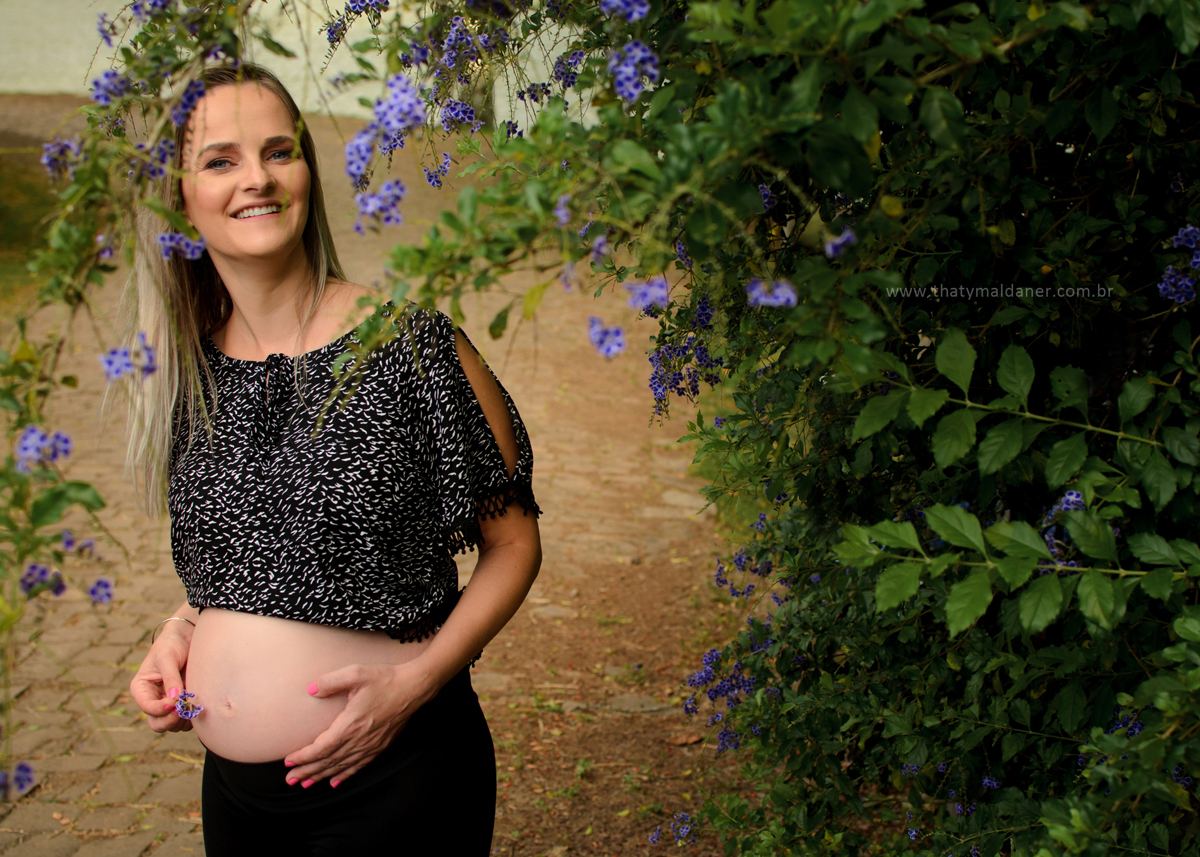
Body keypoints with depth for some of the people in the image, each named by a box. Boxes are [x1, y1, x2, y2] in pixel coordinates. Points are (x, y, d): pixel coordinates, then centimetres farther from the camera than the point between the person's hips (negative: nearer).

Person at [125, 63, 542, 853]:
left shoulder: (408, 340, -13)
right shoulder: (185, 364, 2)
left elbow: (513, 541, -7)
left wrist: (416, 679, -17)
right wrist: (181, 629, -1)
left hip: (392, 776, -5)